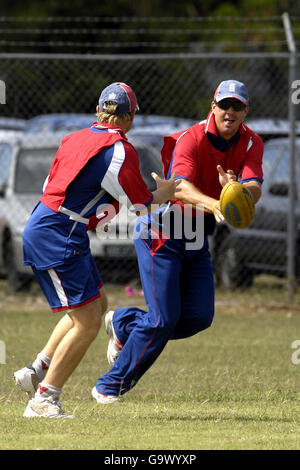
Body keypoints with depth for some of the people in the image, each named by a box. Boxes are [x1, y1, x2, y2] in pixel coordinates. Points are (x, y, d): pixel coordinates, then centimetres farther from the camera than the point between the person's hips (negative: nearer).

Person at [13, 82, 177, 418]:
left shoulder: (75, 139, 11)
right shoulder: (119, 151, -13)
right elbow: (141, 204, -8)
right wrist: (165, 192, 12)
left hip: (42, 226, 9)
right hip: (58, 237, -9)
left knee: (97, 304, 20)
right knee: (87, 321, -8)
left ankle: (38, 371, 20)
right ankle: (43, 400, -6)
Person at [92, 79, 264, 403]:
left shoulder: (251, 144, -5)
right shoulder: (191, 139, -22)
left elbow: (254, 190, -21)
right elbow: (181, 187, -39)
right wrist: (213, 205, -58)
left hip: (197, 239, 6)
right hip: (161, 233, -6)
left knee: (199, 317, 0)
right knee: (163, 320, -12)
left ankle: (123, 323, 23)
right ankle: (109, 386, 1)